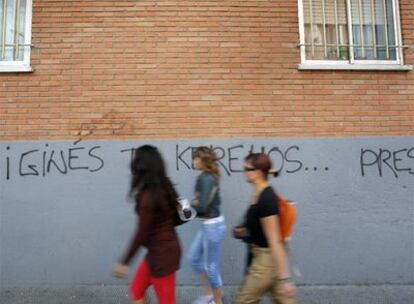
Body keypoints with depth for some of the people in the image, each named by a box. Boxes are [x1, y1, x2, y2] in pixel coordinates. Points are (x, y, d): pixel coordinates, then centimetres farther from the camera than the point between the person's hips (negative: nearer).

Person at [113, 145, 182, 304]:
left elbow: (142, 234, -21)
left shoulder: (148, 195, -23)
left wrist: (124, 262, -13)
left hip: (161, 253, -9)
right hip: (165, 249, 9)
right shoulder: (164, 187, 2)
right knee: (136, 290, 23)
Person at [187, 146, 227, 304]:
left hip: (213, 226, -10)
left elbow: (202, 206, -24)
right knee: (193, 258, 19)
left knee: (211, 266, 6)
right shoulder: (207, 177, 7)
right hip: (208, 225, 10)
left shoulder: (206, 179, -20)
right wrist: (195, 202, -2)